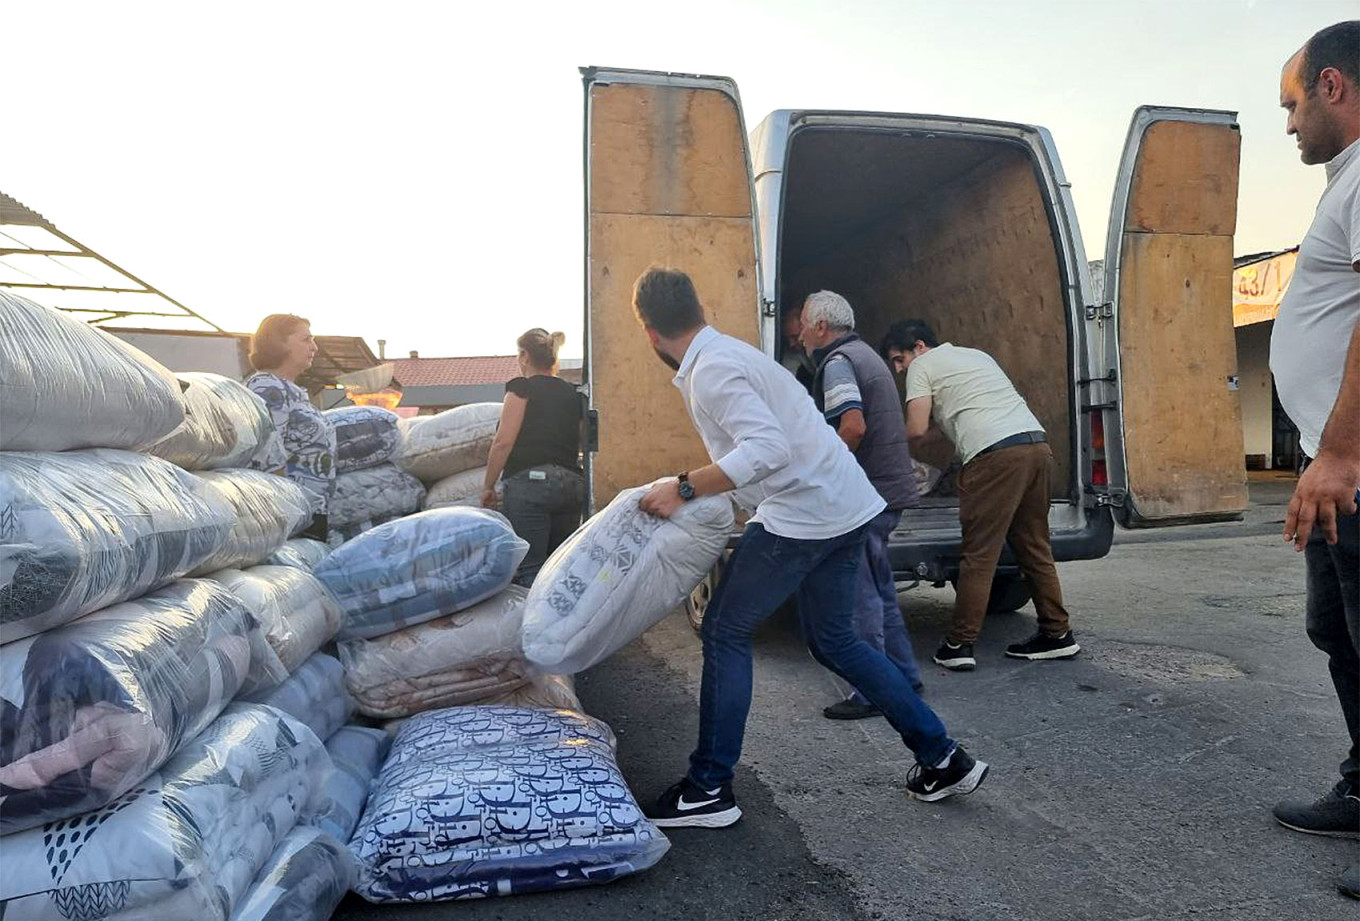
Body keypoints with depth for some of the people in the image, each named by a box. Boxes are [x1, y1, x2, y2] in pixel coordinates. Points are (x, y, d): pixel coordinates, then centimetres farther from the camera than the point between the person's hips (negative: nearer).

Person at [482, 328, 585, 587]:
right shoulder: (572, 393, 16)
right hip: (572, 484, 6)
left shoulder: (522, 387, 0)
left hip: (530, 481, -6)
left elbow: (504, 442, -7)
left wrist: (488, 486, 0)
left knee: (529, 569, -6)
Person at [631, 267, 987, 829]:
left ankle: (708, 790, 9)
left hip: (801, 512, -10)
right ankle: (942, 759, 25)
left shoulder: (711, 370, -15)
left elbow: (767, 450, -26)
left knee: (725, 634, 1)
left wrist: (684, 487, -22)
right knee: (833, 641, 19)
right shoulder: (724, 352, 16)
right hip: (842, 507, 10)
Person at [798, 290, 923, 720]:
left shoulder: (837, 362, -13)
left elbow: (854, 427, -26)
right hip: (891, 489, 10)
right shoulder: (866, 354, 19)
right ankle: (903, 675, 29)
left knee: (861, 594, -3)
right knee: (878, 588, 19)